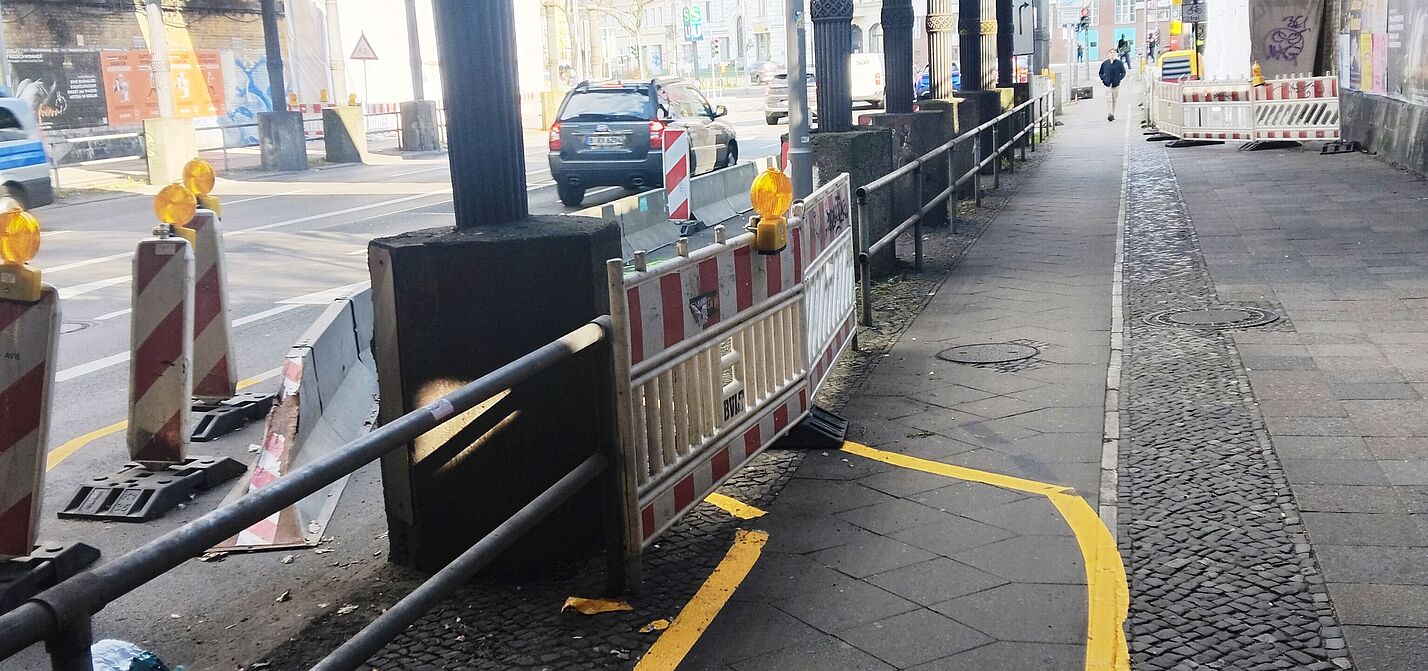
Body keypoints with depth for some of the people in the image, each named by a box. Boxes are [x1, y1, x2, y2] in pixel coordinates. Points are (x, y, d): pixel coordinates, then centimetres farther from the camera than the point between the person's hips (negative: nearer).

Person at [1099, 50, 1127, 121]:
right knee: (1109, 99, -14)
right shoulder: (1105, 63, 4)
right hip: (1107, 85, -1)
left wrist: (1119, 79, -6)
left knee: (1114, 100, 10)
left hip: (1116, 84, 1)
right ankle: (1109, 114, -19)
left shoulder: (1119, 63, 1)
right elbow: (1101, 73, 14)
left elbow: (1123, 72, 7)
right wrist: (1103, 79, 0)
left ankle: (1113, 114, 21)